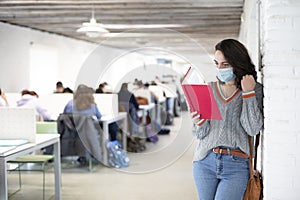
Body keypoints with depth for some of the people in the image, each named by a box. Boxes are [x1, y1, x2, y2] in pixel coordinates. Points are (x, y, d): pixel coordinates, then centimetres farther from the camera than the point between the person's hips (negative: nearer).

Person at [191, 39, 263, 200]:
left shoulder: (255, 90, 2)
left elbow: (253, 129, -11)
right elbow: (201, 135, 10)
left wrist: (248, 93, -10)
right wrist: (199, 122, -12)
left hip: (236, 164, -3)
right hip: (205, 162, 3)